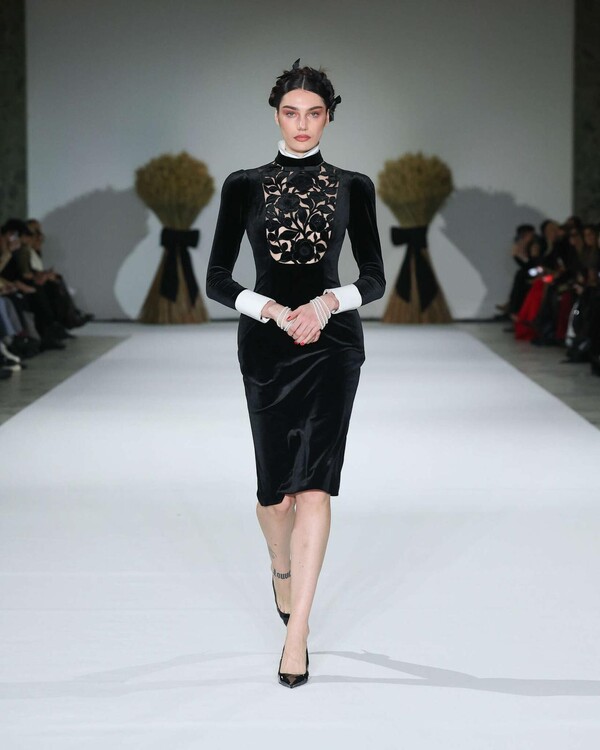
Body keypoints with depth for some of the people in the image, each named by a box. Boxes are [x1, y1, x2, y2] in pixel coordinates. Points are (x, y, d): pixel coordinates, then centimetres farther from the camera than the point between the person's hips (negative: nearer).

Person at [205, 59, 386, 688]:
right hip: (266, 343, 1)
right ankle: (281, 568, 41)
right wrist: (275, 312, -15)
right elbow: (216, 281, 1)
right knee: (275, 486, 8)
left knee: (313, 481, -13)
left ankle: (296, 631, -14)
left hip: (333, 339, -1)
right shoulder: (244, 185, 4)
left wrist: (326, 303, -14)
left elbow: (374, 279, 5)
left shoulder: (353, 187, 6)